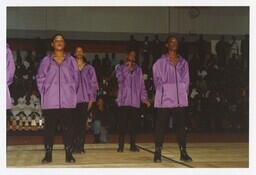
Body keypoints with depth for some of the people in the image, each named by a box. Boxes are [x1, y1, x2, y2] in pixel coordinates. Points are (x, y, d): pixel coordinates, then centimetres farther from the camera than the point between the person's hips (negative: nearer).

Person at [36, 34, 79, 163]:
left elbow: (75, 79, 9)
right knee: (49, 127, 2)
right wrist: (45, 93, -1)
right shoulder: (46, 60, 8)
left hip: (67, 101, 0)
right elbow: (40, 79, 6)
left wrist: (72, 93, 2)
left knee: (67, 127, 2)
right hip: (50, 101, 0)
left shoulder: (71, 60, 10)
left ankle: (69, 154, 7)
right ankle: (48, 154, 7)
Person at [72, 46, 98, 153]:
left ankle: (80, 146, 5)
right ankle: (74, 146, -2)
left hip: (85, 100, 1)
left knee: (82, 123, 1)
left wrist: (91, 99, 0)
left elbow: (93, 84, 7)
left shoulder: (89, 69, 9)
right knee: (74, 123, -5)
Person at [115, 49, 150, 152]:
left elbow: (142, 85, 13)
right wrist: (128, 69, -13)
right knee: (123, 123, -5)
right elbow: (120, 79, -9)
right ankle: (121, 145, -1)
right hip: (124, 100, -2)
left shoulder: (138, 69, 15)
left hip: (135, 101, 2)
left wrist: (144, 98, 5)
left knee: (134, 124, 3)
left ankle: (133, 145, 9)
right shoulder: (121, 68, 9)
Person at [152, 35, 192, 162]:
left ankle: (183, 153, 10)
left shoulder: (183, 63, 11)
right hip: (164, 100, -3)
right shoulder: (160, 63, 1)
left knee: (181, 126, 4)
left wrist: (183, 93, 1)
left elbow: (185, 80, 11)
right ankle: (157, 153, 7)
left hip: (180, 100, 3)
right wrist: (164, 93, -5)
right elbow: (158, 81, 0)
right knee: (161, 126, 0)